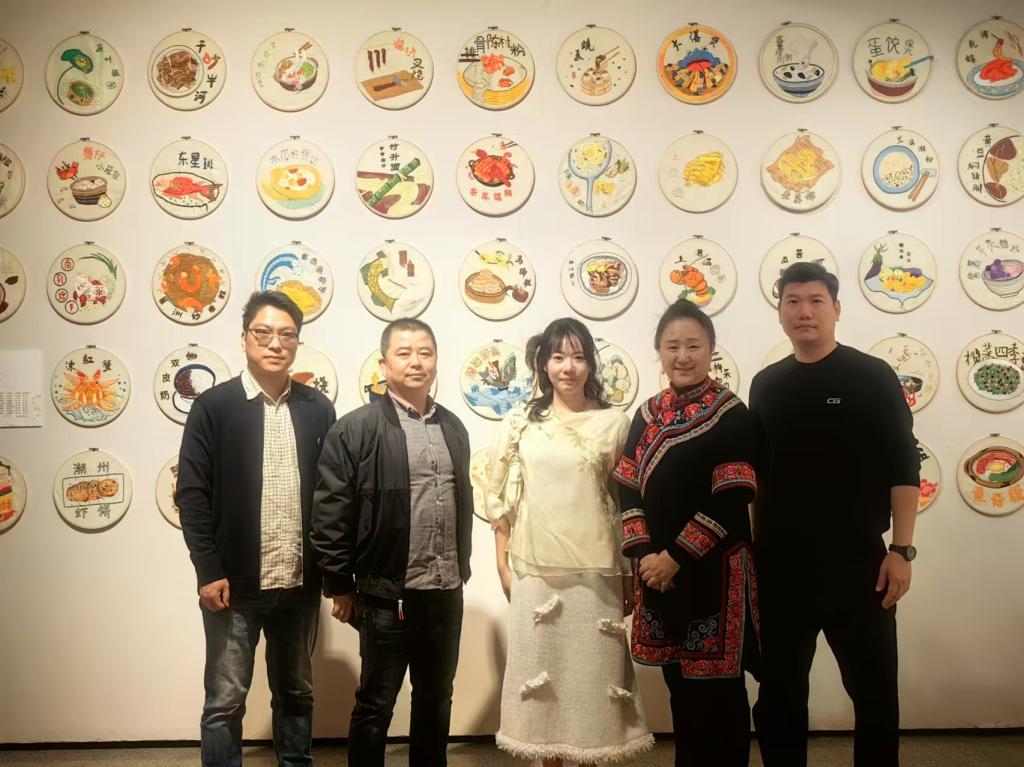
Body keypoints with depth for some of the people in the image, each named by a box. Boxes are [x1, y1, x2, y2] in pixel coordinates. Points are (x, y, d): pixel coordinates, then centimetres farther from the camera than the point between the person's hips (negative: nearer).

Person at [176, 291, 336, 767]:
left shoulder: (318, 409, 4)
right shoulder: (214, 406, -4)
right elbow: (192, 494, -6)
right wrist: (209, 571, -12)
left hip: (301, 583, 3)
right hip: (235, 583, -3)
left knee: (297, 694, 16)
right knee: (225, 701, 6)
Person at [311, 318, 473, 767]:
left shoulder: (453, 427, 10)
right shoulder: (356, 430, -8)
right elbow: (330, 513, -9)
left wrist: (462, 569, 14)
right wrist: (340, 585, -8)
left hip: (446, 593, 5)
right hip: (388, 595, -5)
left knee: (436, 701, 18)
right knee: (375, 706, 8)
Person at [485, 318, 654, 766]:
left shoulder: (614, 423, 1)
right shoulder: (520, 423, 4)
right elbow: (502, 498, 7)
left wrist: (629, 573, 2)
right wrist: (503, 565, 4)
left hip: (596, 571, -1)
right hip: (535, 570, 1)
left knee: (593, 670, 5)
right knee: (542, 667, 7)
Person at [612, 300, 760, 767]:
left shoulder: (731, 415, -8)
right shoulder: (648, 415, 8)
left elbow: (731, 502, -15)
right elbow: (630, 490, 5)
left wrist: (677, 556, -15)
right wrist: (645, 554, -8)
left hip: (715, 571, -5)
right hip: (658, 569, 5)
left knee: (718, 691, 4)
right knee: (679, 686, 15)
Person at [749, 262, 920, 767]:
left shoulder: (872, 377, -4)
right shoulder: (766, 385, 7)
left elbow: (903, 469, -6)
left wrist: (901, 549, -12)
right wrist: (750, 547, 8)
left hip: (857, 562, -3)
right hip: (781, 566, 4)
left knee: (874, 689, 7)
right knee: (779, 691, 12)